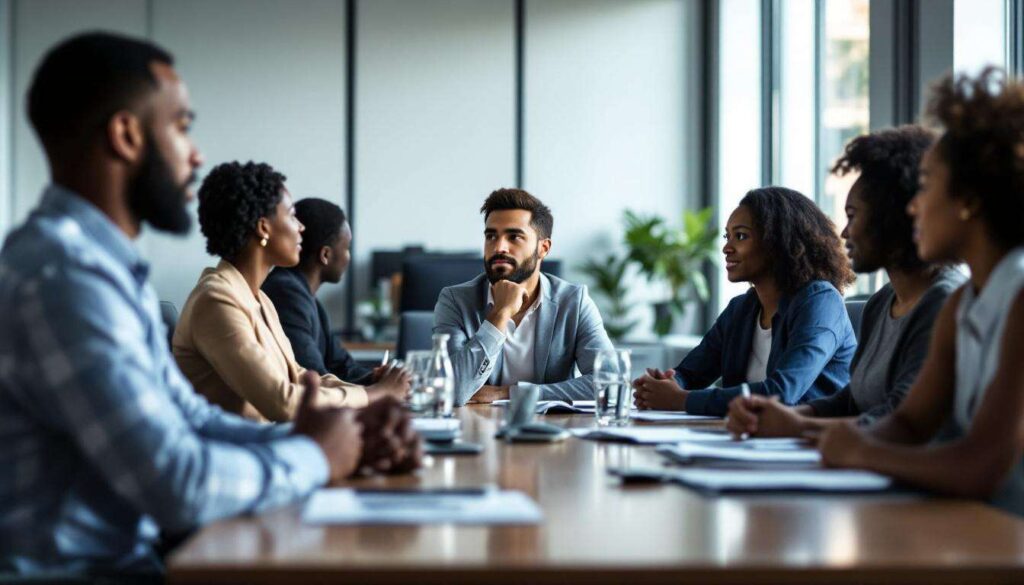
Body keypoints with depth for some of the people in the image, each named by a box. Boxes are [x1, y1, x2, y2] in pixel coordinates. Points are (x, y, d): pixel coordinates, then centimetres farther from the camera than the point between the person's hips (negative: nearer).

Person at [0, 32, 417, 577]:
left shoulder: (108, 266, 11)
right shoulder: (65, 276, -21)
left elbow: (192, 420, 14)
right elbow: (180, 487, -25)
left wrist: (346, 438, 0)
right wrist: (313, 457, -8)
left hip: (126, 557, 9)